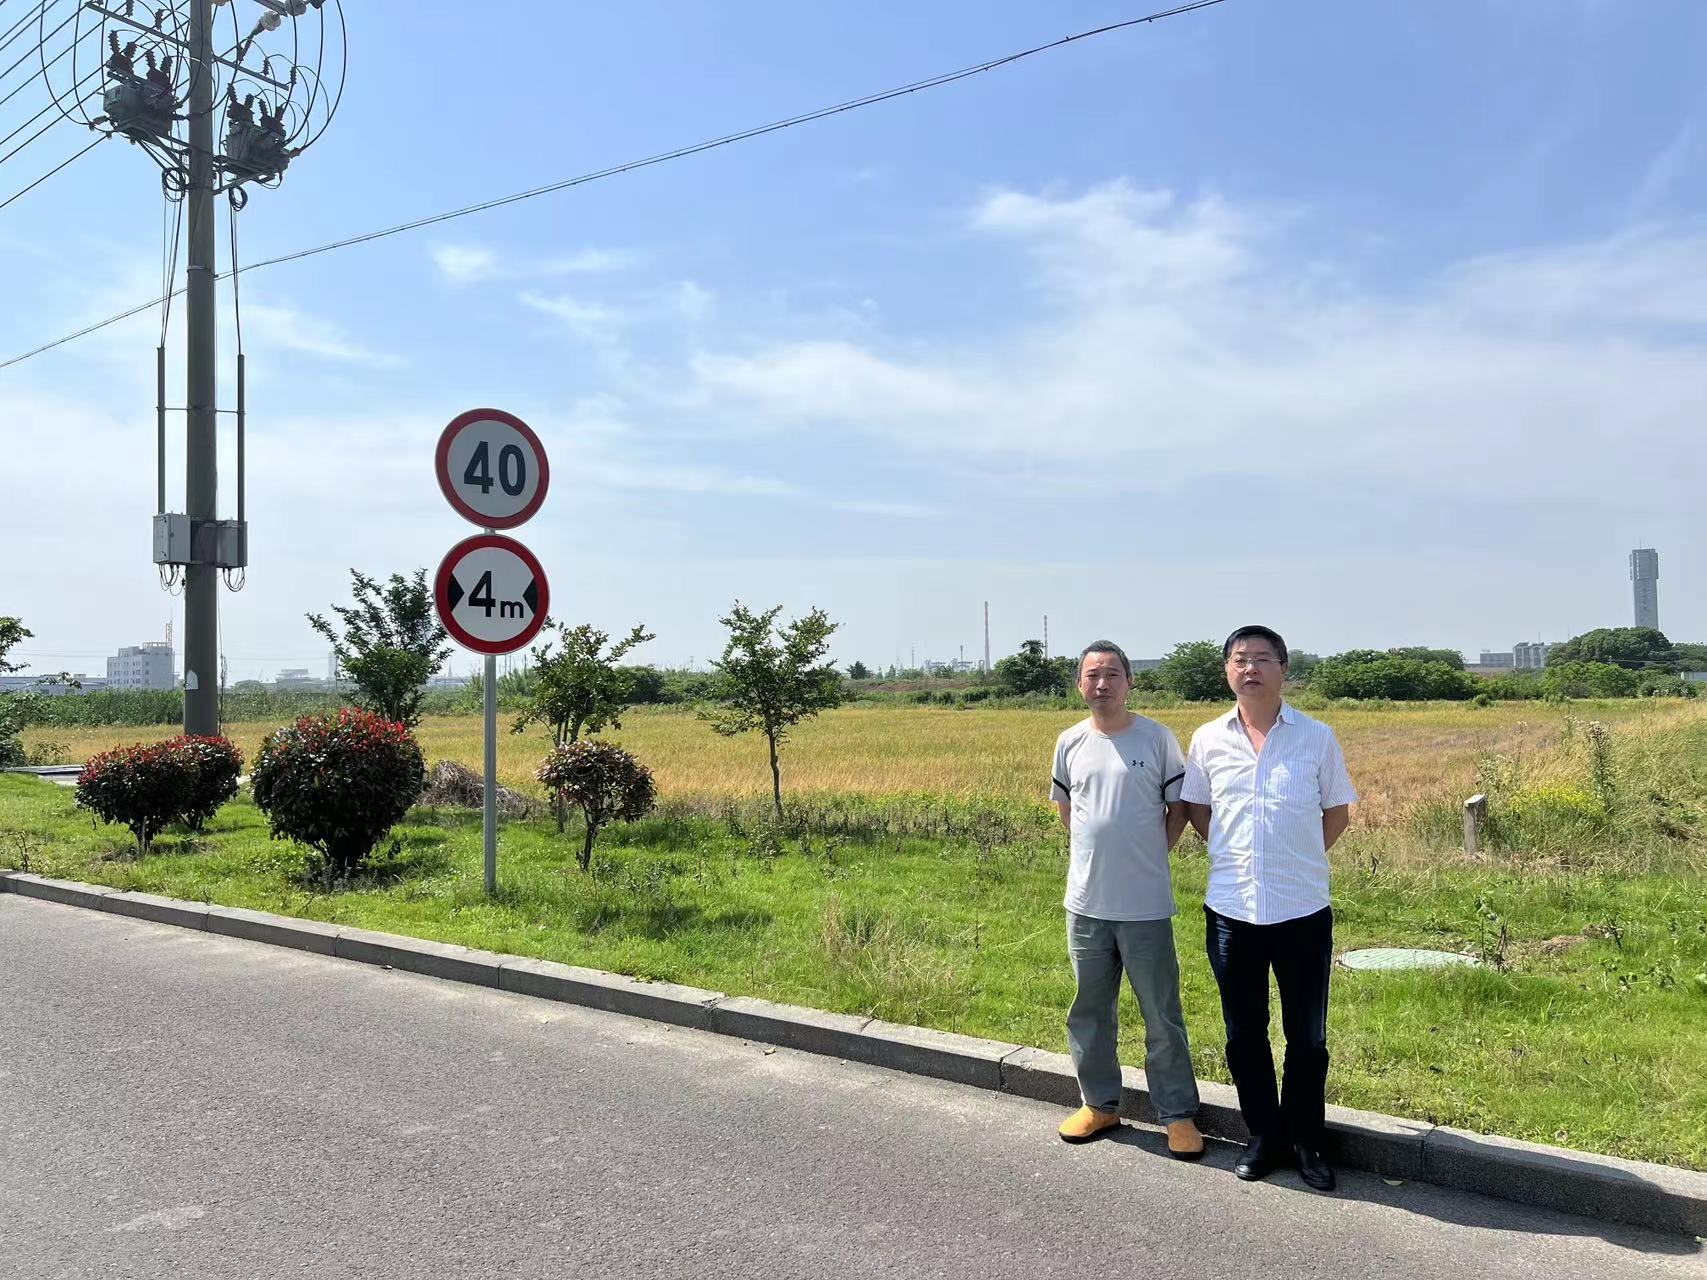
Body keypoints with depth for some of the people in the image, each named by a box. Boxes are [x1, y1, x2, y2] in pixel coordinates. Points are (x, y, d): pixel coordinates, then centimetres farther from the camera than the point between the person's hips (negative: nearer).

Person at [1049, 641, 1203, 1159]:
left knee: (1162, 1017, 5)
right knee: (1089, 1011, 15)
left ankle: (1178, 1114, 19)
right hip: (1086, 902, 4)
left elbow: (1179, 808, 2)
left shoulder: (1157, 739, -6)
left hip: (1145, 906, -3)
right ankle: (1100, 1104, 31)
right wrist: (1095, 856, 9)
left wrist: (1147, 857, 0)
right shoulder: (1070, 743, 3)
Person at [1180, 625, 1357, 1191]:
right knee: (1244, 1034, 12)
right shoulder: (1208, 740, 1)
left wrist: (1297, 860, 3)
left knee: (1307, 1035, 10)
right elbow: (1196, 809, 14)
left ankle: (1305, 1143, 26)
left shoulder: (1317, 737, -3)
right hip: (1232, 909, 2)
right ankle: (1264, 1138, 28)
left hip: (1303, 910, -1)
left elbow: (1338, 812, 7)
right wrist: (1234, 853, 5)